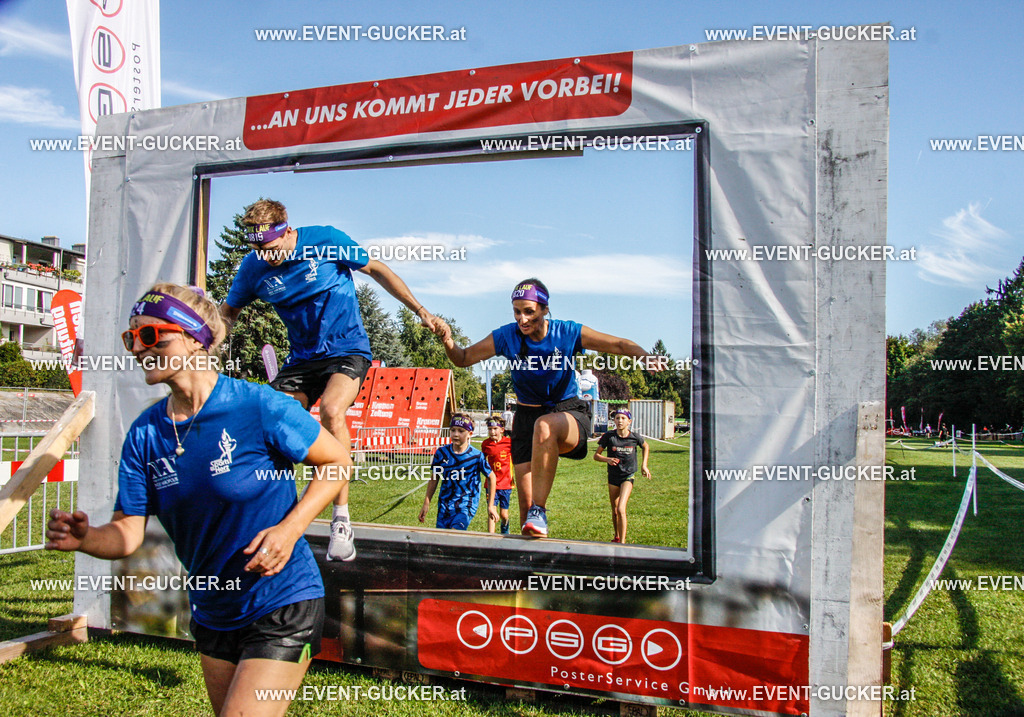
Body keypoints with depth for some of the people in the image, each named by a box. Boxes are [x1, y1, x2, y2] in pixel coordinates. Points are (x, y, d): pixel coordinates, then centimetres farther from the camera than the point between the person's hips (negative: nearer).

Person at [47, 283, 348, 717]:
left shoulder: (257, 406, -19)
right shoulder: (144, 435, -2)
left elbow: (337, 461, -10)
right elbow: (128, 532, -2)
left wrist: (289, 529, -21)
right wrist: (84, 538, -23)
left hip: (282, 608, -6)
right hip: (213, 615, 7)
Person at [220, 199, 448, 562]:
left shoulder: (326, 240, -13)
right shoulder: (253, 266, -4)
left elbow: (376, 270, -2)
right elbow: (228, 311, 12)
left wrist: (421, 311, -5)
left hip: (347, 348, -4)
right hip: (302, 357, 4)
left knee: (331, 411, -31)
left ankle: (341, 519, -21)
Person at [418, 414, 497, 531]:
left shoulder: (477, 456, -9)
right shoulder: (441, 453, -2)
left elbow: (491, 477, 5)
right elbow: (434, 479, 10)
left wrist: (491, 506, 7)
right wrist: (426, 503, 9)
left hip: (467, 505, -4)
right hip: (445, 504, 4)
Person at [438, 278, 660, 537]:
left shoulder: (568, 332, -11)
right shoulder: (505, 337, -6)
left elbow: (618, 344, -7)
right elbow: (463, 358, 2)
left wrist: (645, 357, -27)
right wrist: (448, 343, -20)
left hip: (568, 411, -2)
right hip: (527, 415, 3)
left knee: (545, 425, -40)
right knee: (525, 501, -6)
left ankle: (539, 511, -31)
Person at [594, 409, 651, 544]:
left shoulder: (635, 437, -10)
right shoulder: (609, 436, -11)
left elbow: (646, 446, 14)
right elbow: (596, 455, -4)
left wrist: (644, 465, 7)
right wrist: (608, 460, -23)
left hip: (628, 477, -2)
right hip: (613, 477, 2)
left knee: (621, 509, -18)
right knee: (615, 511, 15)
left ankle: (622, 542, -11)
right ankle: (617, 537, 39)